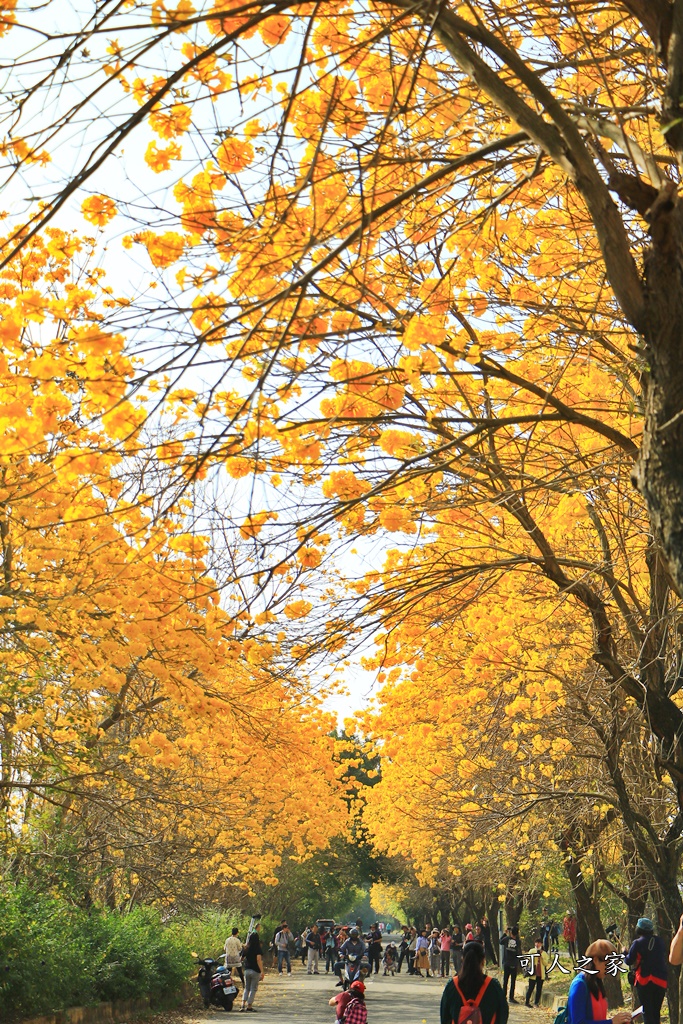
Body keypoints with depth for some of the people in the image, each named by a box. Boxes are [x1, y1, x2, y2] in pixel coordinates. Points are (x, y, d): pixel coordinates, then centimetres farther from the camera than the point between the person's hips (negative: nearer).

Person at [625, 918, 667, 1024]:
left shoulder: (637, 943, -7)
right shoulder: (660, 941, 5)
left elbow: (629, 961, -4)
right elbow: (664, 957, 17)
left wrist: (624, 953, 16)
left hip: (644, 980, -4)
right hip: (660, 980, 4)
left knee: (647, 1011, 0)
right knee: (656, 1011, 14)